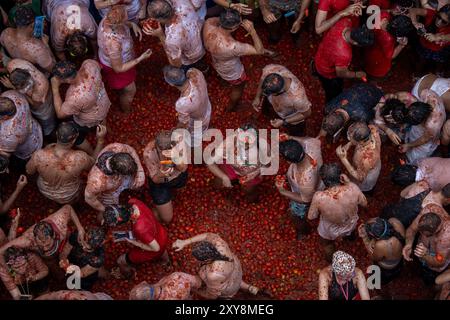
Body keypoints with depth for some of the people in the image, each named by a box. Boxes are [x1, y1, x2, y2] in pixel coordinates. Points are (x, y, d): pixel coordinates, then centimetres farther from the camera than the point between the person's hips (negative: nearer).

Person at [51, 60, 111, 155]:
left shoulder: (75, 97, -48)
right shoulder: (89, 65, -34)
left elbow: (60, 114, -29)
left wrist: (55, 88, -31)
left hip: (90, 121, -5)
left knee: (76, 138, 26)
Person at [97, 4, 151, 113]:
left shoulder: (108, 19, -29)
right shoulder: (113, 44, -49)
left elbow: (122, 22, 0)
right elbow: (118, 69, -32)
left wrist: (132, 24, -18)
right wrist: (140, 58, -30)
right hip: (115, 67, -6)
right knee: (130, 90, 24)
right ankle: (127, 112, 54)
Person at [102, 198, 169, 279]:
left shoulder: (139, 229, -46)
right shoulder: (133, 201, -29)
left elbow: (156, 248, -30)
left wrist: (134, 243, -19)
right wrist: (107, 219, -14)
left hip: (155, 248, -5)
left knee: (121, 261, 20)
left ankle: (126, 274, 54)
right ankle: (166, 260, 77)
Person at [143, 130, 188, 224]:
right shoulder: (149, 153, -37)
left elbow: (183, 169, -38)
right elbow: (155, 180, -29)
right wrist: (161, 175, -54)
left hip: (178, 177, 2)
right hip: (160, 183, -2)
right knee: (166, 218, 5)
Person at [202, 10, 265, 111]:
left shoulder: (208, 26, -34)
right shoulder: (232, 47, -48)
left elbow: (210, 20, -6)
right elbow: (260, 50, -37)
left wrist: (223, 20, -20)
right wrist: (252, 30, -41)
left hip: (216, 64, 5)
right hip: (232, 73, -5)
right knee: (238, 88, 30)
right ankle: (231, 107, 59)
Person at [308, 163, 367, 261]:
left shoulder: (319, 197, -40)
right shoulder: (353, 188, -37)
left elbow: (311, 217, -20)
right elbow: (364, 204, -14)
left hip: (329, 232, -2)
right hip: (351, 227, 2)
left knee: (327, 245, 35)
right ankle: (350, 235, 72)